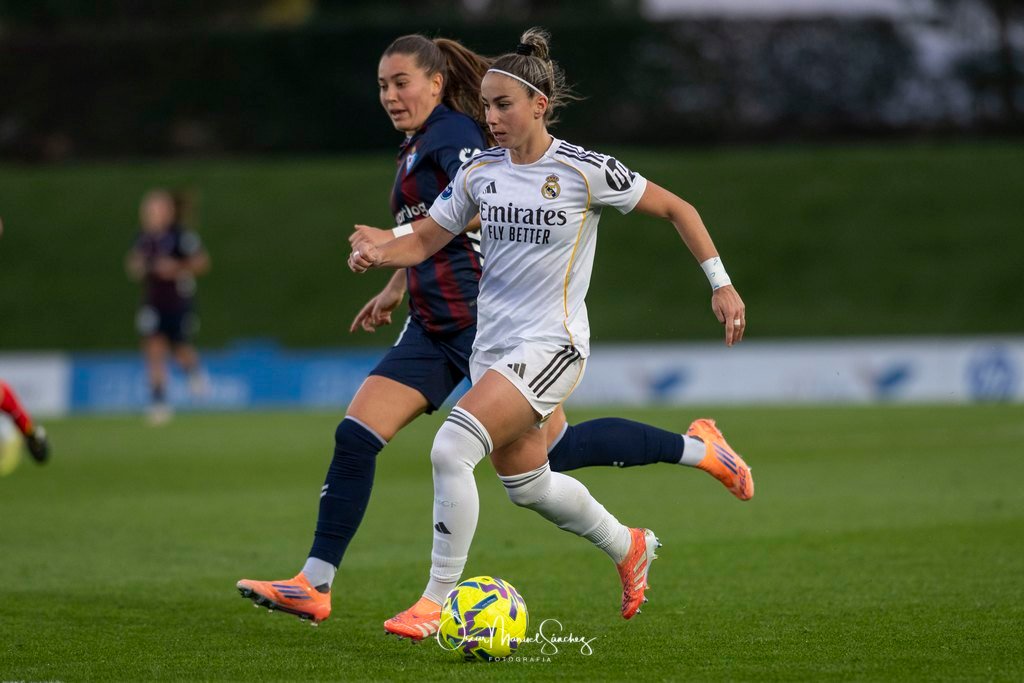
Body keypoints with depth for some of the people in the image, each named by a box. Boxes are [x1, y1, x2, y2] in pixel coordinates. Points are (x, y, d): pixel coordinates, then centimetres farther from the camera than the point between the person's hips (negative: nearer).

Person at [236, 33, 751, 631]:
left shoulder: (450, 132, -10)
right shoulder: (419, 144, 18)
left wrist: (397, 238, -28)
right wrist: (397, 287, 33)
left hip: (483, 315, -9)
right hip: (435, 326, 9)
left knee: (556, 449, -4)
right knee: (355, 437, -3)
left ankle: (695, 450, 13)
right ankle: (313, 587, -4)